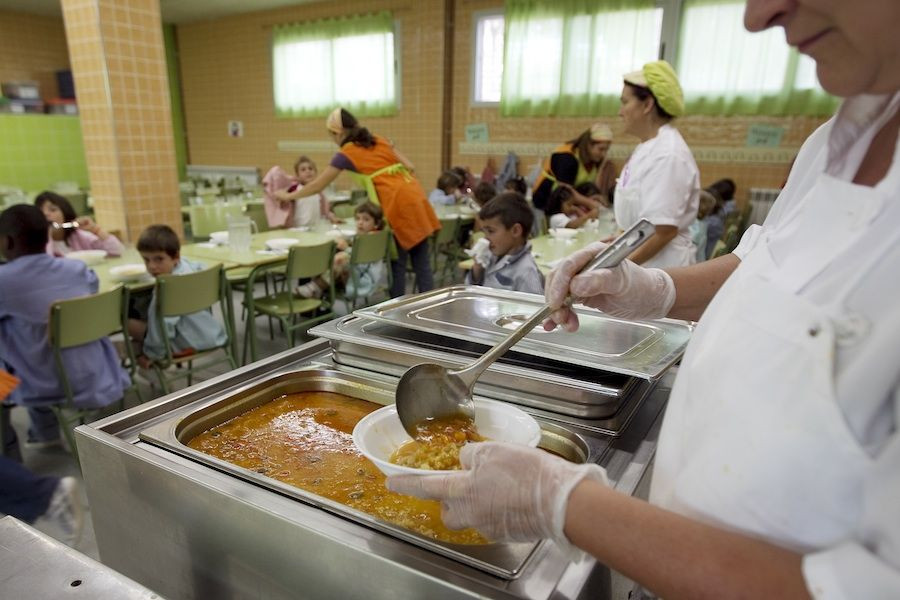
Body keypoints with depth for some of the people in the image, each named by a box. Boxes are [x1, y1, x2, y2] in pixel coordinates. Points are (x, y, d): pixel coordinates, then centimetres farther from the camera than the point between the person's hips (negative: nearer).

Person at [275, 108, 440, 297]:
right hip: (415, 196, 6)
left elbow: (318, 185, 10)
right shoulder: (380, 141, 18)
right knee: (421, 262, 8)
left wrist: (288, 196, 22)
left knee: (397, 262, 6)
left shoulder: (347, 153, 2)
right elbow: (409, 166, 14)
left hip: (399, 202, -6)